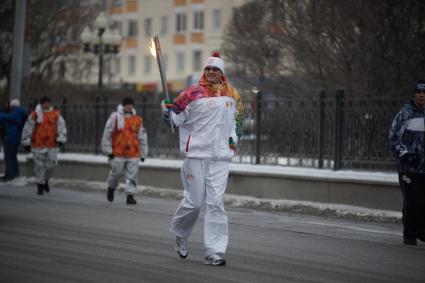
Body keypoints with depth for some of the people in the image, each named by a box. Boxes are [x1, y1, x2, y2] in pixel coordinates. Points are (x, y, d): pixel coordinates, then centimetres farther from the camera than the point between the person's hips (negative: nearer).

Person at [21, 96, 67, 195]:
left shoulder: (56, 115, 4)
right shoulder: (35, 115, -1)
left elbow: (62, 128, 2)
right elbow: (27, 129, 3)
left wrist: (61, 140, -11)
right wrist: (26, 143, 3)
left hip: (52, 145, 2)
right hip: (38, 145, -2)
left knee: (51, 165, 4)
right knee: (39, 166, -1)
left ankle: (45, 180, 31)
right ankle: (40, 185, 11)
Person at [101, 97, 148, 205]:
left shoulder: (137, 120, 8)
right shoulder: (115, 117, -2)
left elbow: (142, 137, 15)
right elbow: (107, 134, -1)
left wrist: (143, 153, 13)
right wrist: (108, 150, -3)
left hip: (133, 153, 2)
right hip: (118, 153, -2)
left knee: (132, 175, -4)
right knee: (116, 172, 4)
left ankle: (130, 195, 0)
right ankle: (111, 187, 33)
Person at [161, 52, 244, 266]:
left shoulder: (232, 95, 10)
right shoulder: (193, 93, -2)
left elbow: (237, 119, 25)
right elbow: (175, 119, 1)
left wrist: (234, 138, 10)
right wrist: (167, 112, -20)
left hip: (220, 156, 3)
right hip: (196, 154, -3)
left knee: (216, 202, -3)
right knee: (194, 201, 1)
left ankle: (214, 251, -2)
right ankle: (180, 233, 31)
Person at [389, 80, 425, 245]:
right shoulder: (405, 114, 0)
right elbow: (393, 137, 0)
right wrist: (404, 153, -11)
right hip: (408, 168, -3)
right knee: (411, 203, -6)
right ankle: (409, 235, 5)